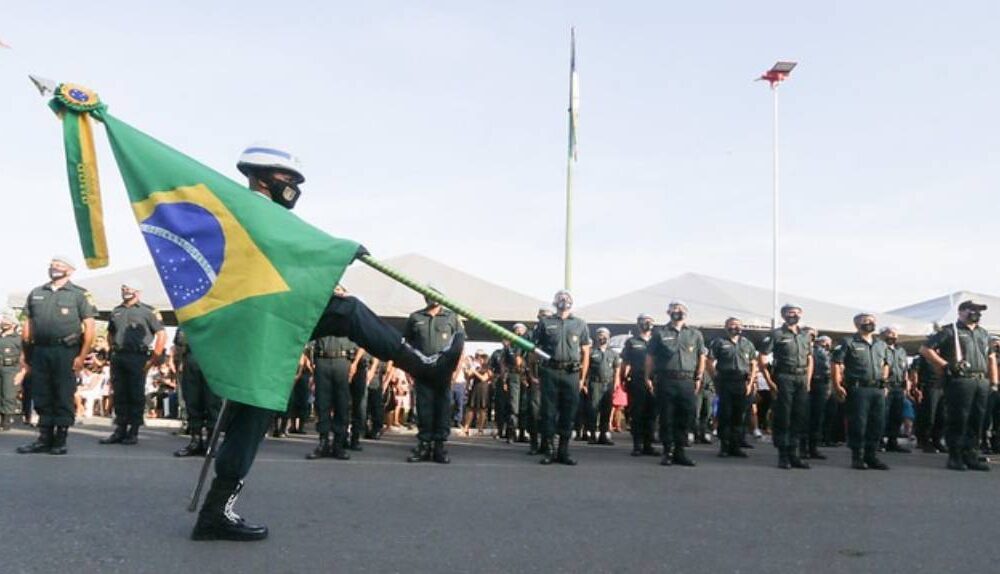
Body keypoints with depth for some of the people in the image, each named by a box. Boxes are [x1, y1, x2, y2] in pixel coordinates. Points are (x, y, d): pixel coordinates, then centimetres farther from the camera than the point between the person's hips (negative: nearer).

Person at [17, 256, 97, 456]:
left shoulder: (79, 294, 2)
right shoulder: (35, 293, 16)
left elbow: (90, 328, -4)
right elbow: (27, 327, 17)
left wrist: (82, 356, -11)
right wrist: (27, 354, 11)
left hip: (66, 352, -5)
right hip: (40, 351, 5)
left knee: (63, 397, 0)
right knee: (41, 397, 8)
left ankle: (60, 441, 7)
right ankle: (44, 438, 17)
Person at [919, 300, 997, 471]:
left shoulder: (983, 333, 20)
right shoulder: (950, 331, -1)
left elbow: (991, 357, 25)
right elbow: (925, 349, -6)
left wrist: (994, 381, 15)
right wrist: (945, 365, -10)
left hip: (982, 382, 7)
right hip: (960, 381, -7)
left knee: (976, 421, 9)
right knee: (958, 421, -4)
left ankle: (970, 456, 18)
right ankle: (955, 457, 2)